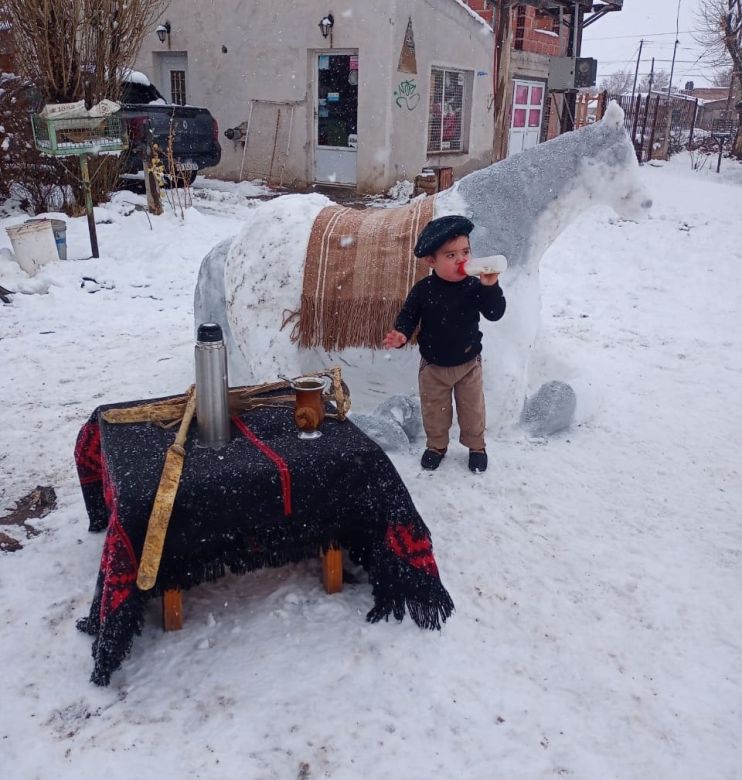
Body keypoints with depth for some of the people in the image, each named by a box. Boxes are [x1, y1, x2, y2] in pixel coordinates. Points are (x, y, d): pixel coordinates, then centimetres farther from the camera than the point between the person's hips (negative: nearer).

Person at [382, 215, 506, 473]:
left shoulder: (474, 286, -15)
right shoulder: (423, 290, -16)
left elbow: (495, 313, -20)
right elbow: (408, 315, -8)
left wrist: (490, 287, -36)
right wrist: (401, 334, -29)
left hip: (468, 362, 0)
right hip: (433, 365, 0)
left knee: (472, 409, 15)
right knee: (435, 410, 16)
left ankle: (476, 445, 38)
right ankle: (436, 445, 40)